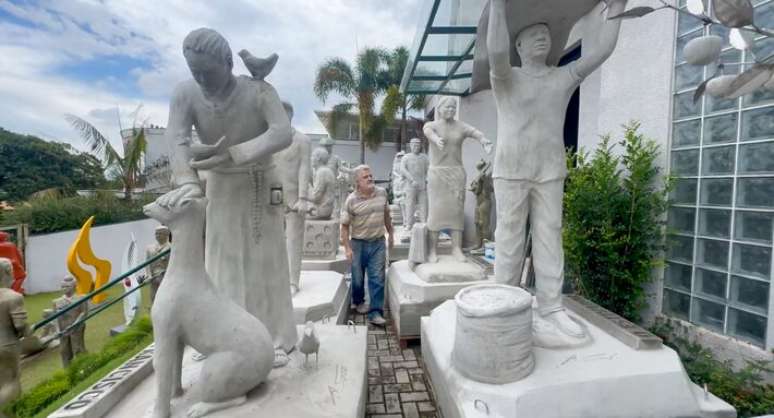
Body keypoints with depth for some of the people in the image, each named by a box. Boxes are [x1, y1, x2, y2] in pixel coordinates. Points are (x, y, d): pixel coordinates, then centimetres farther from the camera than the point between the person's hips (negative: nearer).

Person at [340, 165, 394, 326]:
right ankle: (358, 302, 41)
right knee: (358, 277, 14)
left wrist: (390, 234, 17)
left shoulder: (382, 193, 0)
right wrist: (347, 248, -11)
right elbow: (345, 226, -7)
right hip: (358, 243, -2)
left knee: (377, 278, 0)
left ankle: (375, 312, 8)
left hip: (378, 242, 2)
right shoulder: (351, 200, -11)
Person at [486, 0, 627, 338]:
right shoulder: (505, 78, 3)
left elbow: (601, 51, 5)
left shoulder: (564, 78, 14)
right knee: (509, 239, -1)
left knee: (549, 238, 2)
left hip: (550, 173, 4)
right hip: (511, 172, -3)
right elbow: (496, 51, -17)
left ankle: (551, 307, 9)